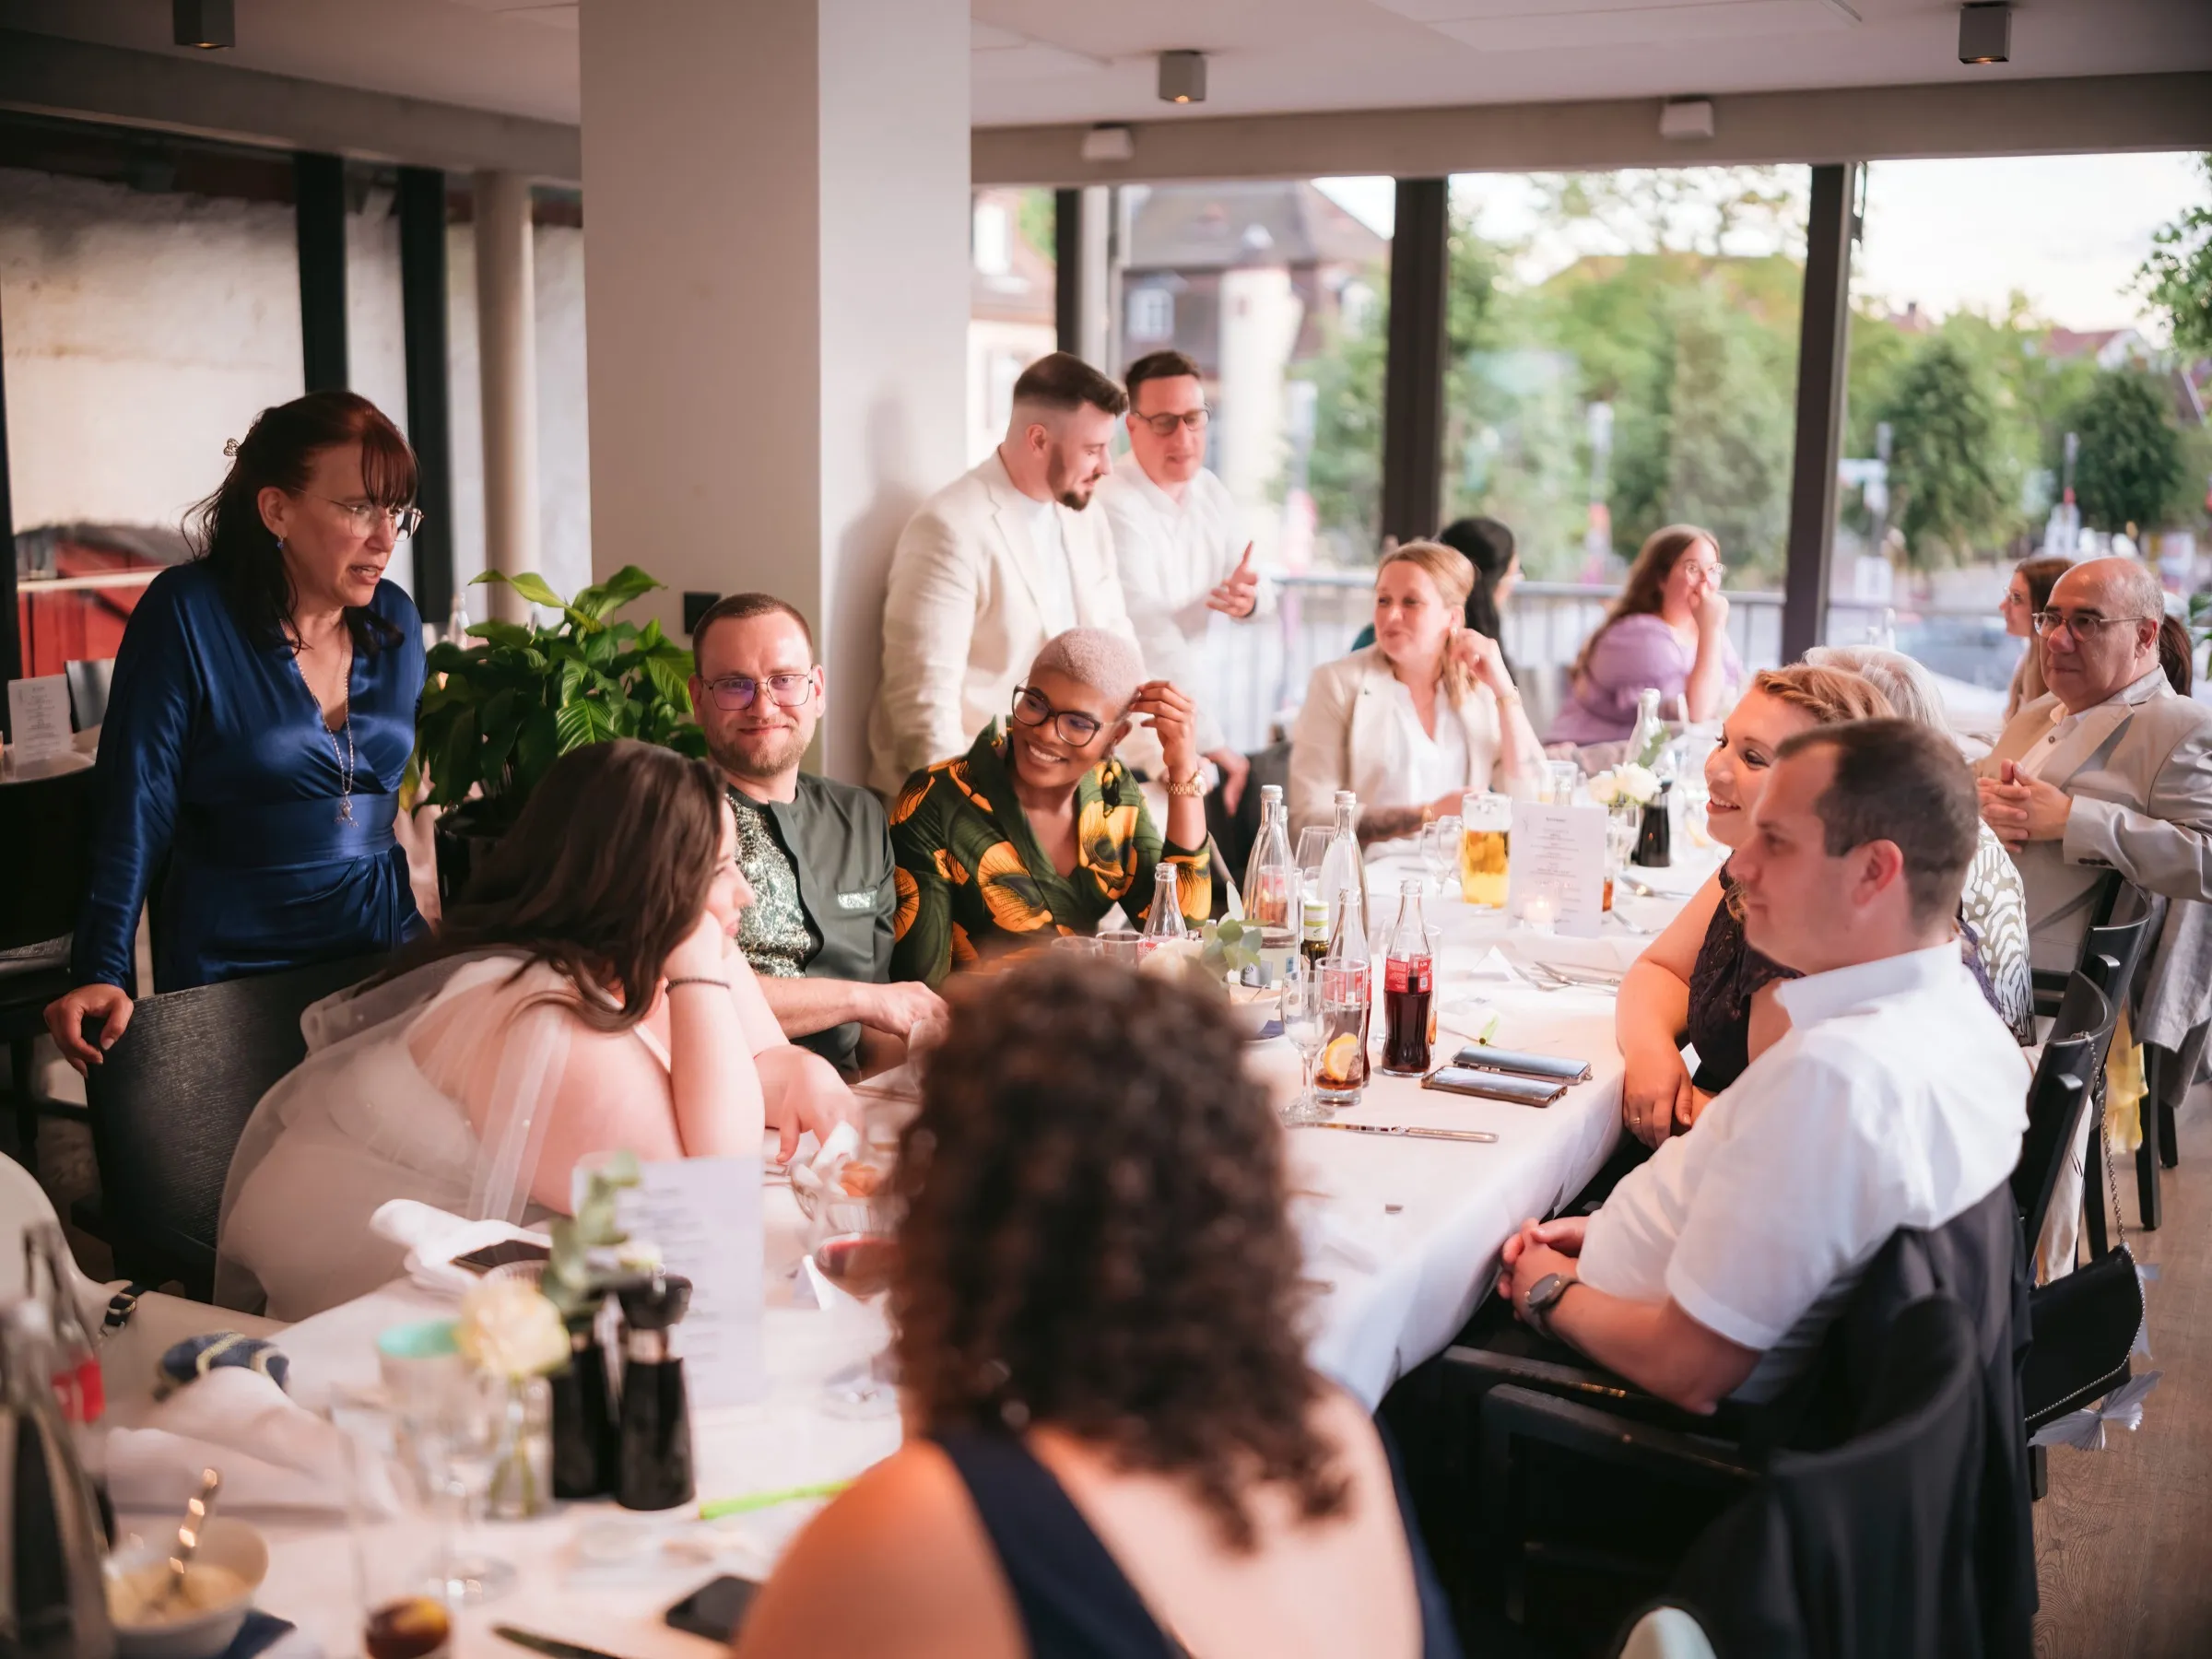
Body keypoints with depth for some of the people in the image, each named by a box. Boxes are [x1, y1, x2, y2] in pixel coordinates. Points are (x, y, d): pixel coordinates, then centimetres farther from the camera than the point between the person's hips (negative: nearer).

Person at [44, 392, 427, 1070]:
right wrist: (104, 974, -19)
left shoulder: (395, 621, 5)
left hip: (382, 948, 5)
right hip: (229, 967, -4)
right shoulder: (187, 613, -11)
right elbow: (136, 809, -13)